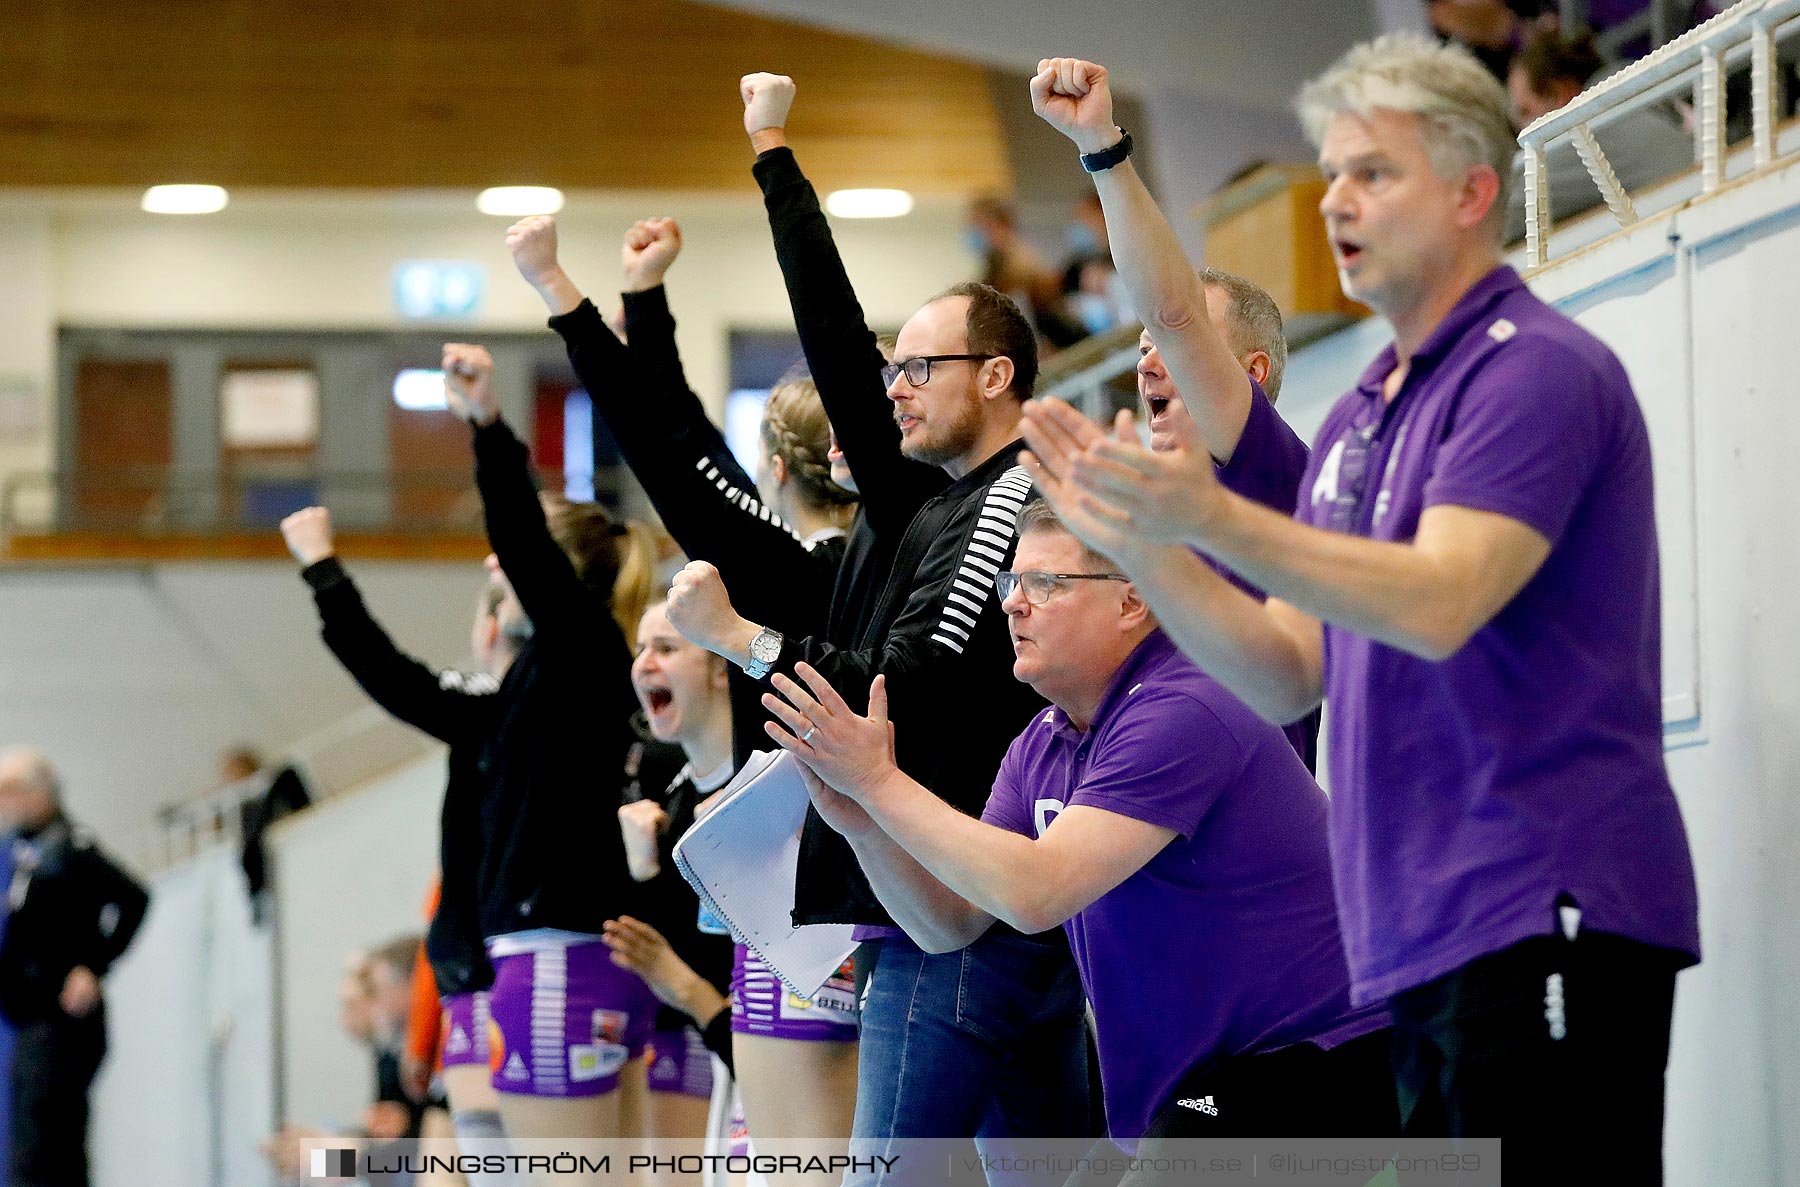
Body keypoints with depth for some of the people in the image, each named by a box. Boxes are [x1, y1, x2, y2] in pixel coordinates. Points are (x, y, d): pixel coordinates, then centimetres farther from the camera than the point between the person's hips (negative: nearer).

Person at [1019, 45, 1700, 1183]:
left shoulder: (1537, 367, -8)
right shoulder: (1362, 416, 20)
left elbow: (1439, 605, -22)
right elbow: (1287, 673, 16)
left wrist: (1216, 520, -29)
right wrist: (1137, 541, 4)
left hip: (1546, 917, -9)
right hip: (1421, 938, 9)